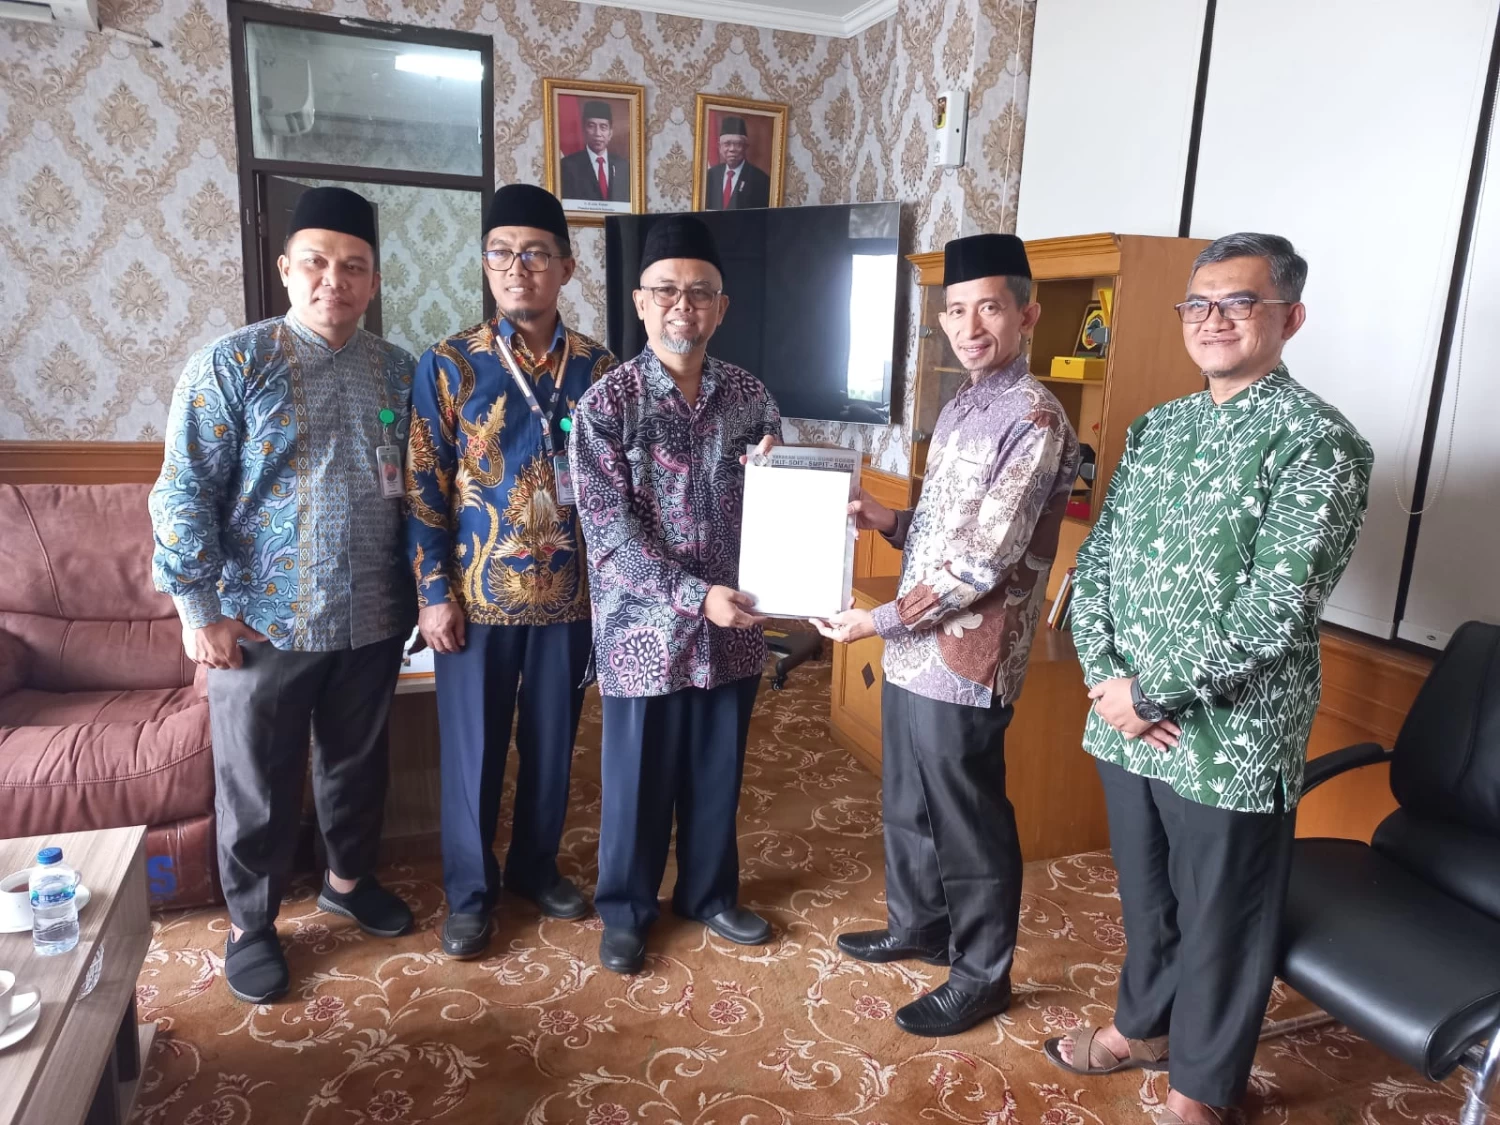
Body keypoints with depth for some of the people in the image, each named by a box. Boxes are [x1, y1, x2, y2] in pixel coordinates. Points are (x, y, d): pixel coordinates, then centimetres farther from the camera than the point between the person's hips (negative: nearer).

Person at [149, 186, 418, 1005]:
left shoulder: (397, 371, 4)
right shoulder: (231, 364, -8)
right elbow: (183, 493, -9)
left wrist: (426, 587, 8)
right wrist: (200, 609, -12)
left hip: (373, 619, 4)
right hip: (263, 622, -3)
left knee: (358, 760, 19)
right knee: (258, 782, 10)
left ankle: (349, 879, 42)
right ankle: (250, 924, 31)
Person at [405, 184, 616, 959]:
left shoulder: (598, 366, 1)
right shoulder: (448, 364, -4)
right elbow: (423, 488, -4)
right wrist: (433, 592, -8)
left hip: (567, 594, 2)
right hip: (477, 594, -2)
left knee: (552, 741, 15)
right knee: (472, 749, 9)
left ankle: (537, 866, 37)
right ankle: (470, 892, 29)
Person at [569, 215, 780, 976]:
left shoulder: (750, 396, 2)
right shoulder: (607, 402, -9)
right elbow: (608, 531, -15)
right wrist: (697, 594, -22)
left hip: (732, 626, 4)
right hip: (645, 628, -3)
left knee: (718, 774, 17)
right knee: (637, 778, 11)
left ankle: (710, 893, 40)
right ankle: (625, 909, 33)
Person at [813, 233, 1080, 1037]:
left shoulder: (1035, 420, -17)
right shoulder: (961, 408, 12)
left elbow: (985, 561, -21)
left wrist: (882, 619, -17)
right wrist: (888, 521, 0)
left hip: (965, 661, -9)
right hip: (915, 650, 9)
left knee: (970, 825, 8)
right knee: (907, 805, 22)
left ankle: (982, 976, 27)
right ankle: (918, 926, 43)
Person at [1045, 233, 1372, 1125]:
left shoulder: (1318, 442, -13)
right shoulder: (1159, 428, 8)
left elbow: (1275, 613, -21)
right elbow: (1097, 556, 7)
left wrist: (1150, 693, -17)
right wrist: (1106, 673, -8)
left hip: (1230, 738, -6)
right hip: (1127, 718, 6)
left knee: (1222, 917, 13)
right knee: (1144, 892, 23)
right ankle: (1145, 1025, 48)